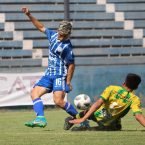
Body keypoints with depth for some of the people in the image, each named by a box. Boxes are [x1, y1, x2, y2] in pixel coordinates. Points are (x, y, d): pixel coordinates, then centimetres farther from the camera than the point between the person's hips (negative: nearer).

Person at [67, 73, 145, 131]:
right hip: (110, 125, -3)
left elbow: (98, 103, -21)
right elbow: (138, 116, -31)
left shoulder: (112, 89, -15)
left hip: (98, 115, 3)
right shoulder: (134, 99, -19)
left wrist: (83, 118, -22)